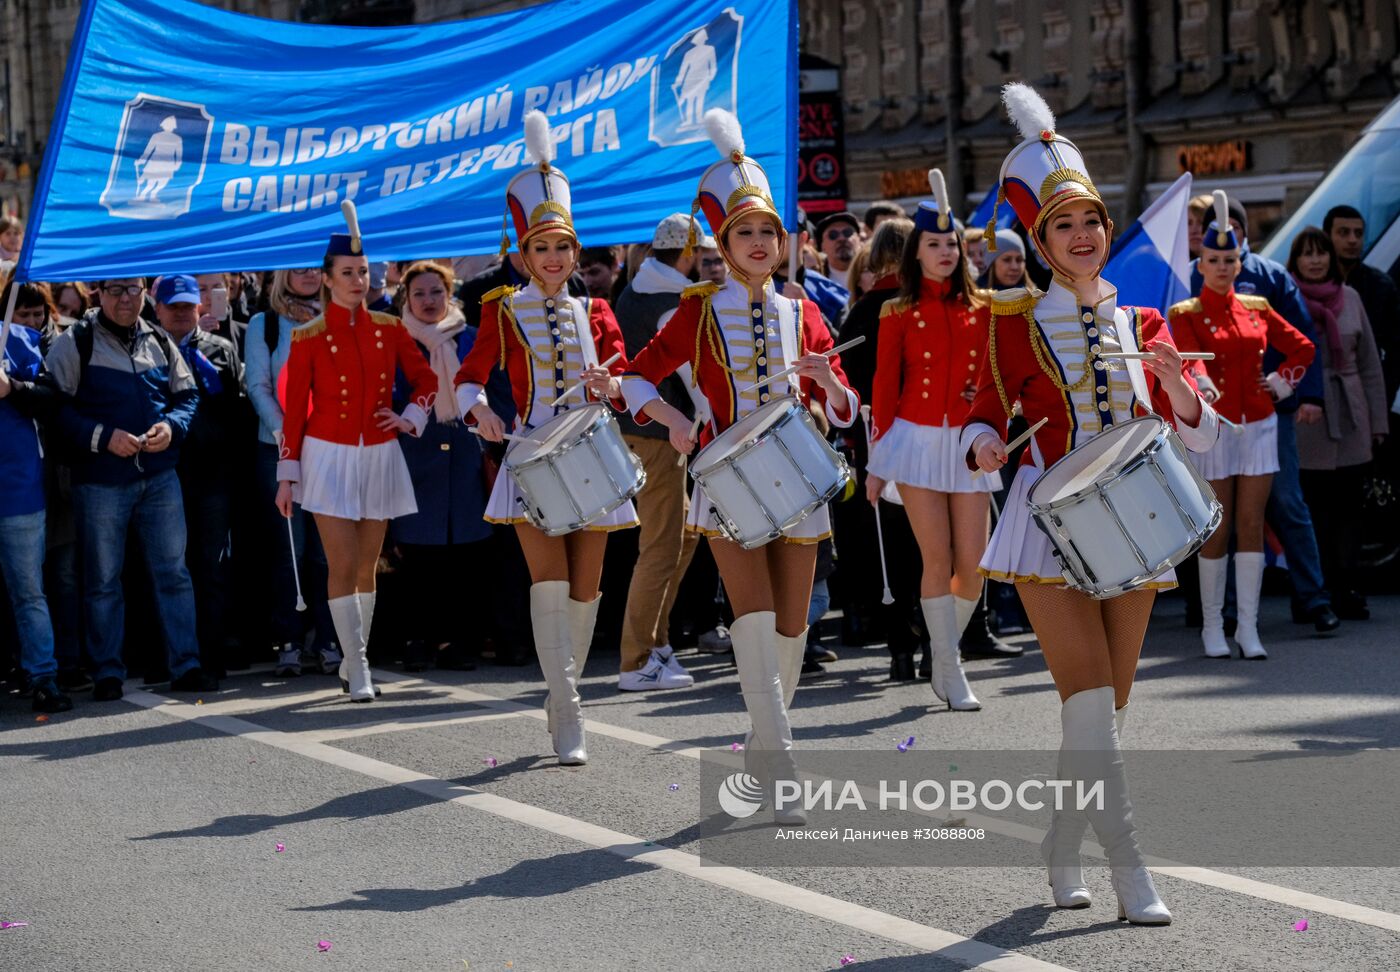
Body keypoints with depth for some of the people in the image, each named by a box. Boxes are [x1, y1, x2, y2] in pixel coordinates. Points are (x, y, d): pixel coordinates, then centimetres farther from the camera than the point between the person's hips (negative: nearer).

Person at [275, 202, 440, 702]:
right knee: (342, 565, -10)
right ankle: (357, 670, -7)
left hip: (379, 457, 3)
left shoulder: (389, 328, 4)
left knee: (367, 565, 7)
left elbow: (426, 380, 16)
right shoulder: (308, 337, -5)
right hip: (330, 458, -3)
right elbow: (294, 409, -4)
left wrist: (411, 419, -1)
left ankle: (353, 661, 18)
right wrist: (287, 475, -5)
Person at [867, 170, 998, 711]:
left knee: (972, 565, -3)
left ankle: (943, 657, 20)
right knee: (938, 561, -7)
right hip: (918, 440, -2)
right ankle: (952, 675, 1)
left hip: (967, 443, 2)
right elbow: (885, 385, 4)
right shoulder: (898, 312, 3)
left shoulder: (979, 309, 8)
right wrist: (876, 462, 3)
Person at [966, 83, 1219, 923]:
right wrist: (984, 446, -20)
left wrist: (1174, 387, -16)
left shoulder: (1142, 321, 8)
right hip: (1052, 523, -4)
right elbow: (987, 414, 4)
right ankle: (1130, 870, -14)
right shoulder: (1017, 325, 1)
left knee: (1110, 702, 7)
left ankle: (1062, 846, 24)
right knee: (1090, 698, -13)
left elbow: (1200, 436, 5)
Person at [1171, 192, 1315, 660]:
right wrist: (1204, 394, -35)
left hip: (1258, 425, 3)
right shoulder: (1186, 314, -3)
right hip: (1214, 428, -3)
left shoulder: (1257, 308, 9)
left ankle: (1248, 627, 3)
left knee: (1251, 526, 1)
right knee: (1217, 529, 0)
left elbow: (1302, 347, 17)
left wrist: (1283, 381, 5)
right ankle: (1213, 625, 9)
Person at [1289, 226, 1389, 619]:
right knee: (1314, 508, -2)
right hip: (1305, 421, -4)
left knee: (1348, 506, 3)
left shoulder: (1350, 298, 10)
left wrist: (1378, 420, 10)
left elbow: (1370, 364, 13)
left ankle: (1347, 590, 7)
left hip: (1350, 420, 4)